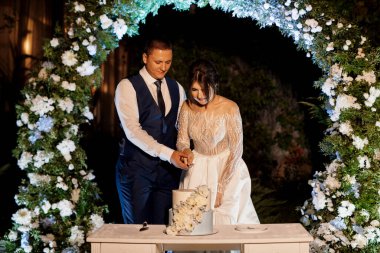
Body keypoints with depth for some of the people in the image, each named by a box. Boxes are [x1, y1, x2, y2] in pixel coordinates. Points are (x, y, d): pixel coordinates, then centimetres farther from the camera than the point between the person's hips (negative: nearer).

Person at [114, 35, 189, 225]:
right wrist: (168, 154, -24)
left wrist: (183, 155, -3)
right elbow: (132, 130, -17)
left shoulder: (176, 89, 12)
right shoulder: (127, 87, -6)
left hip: (168, 168, 4)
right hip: (136, 167, -4)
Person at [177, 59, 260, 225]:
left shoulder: (229, 108, -18)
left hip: (227, 169, -3)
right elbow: (182, 141, 4)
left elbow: (236, 151, -14)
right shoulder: (187, 107, -5)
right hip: (197, 170, 3)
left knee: (225, 219, 0)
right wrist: (185, 151, -21)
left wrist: (220, 188, -13)